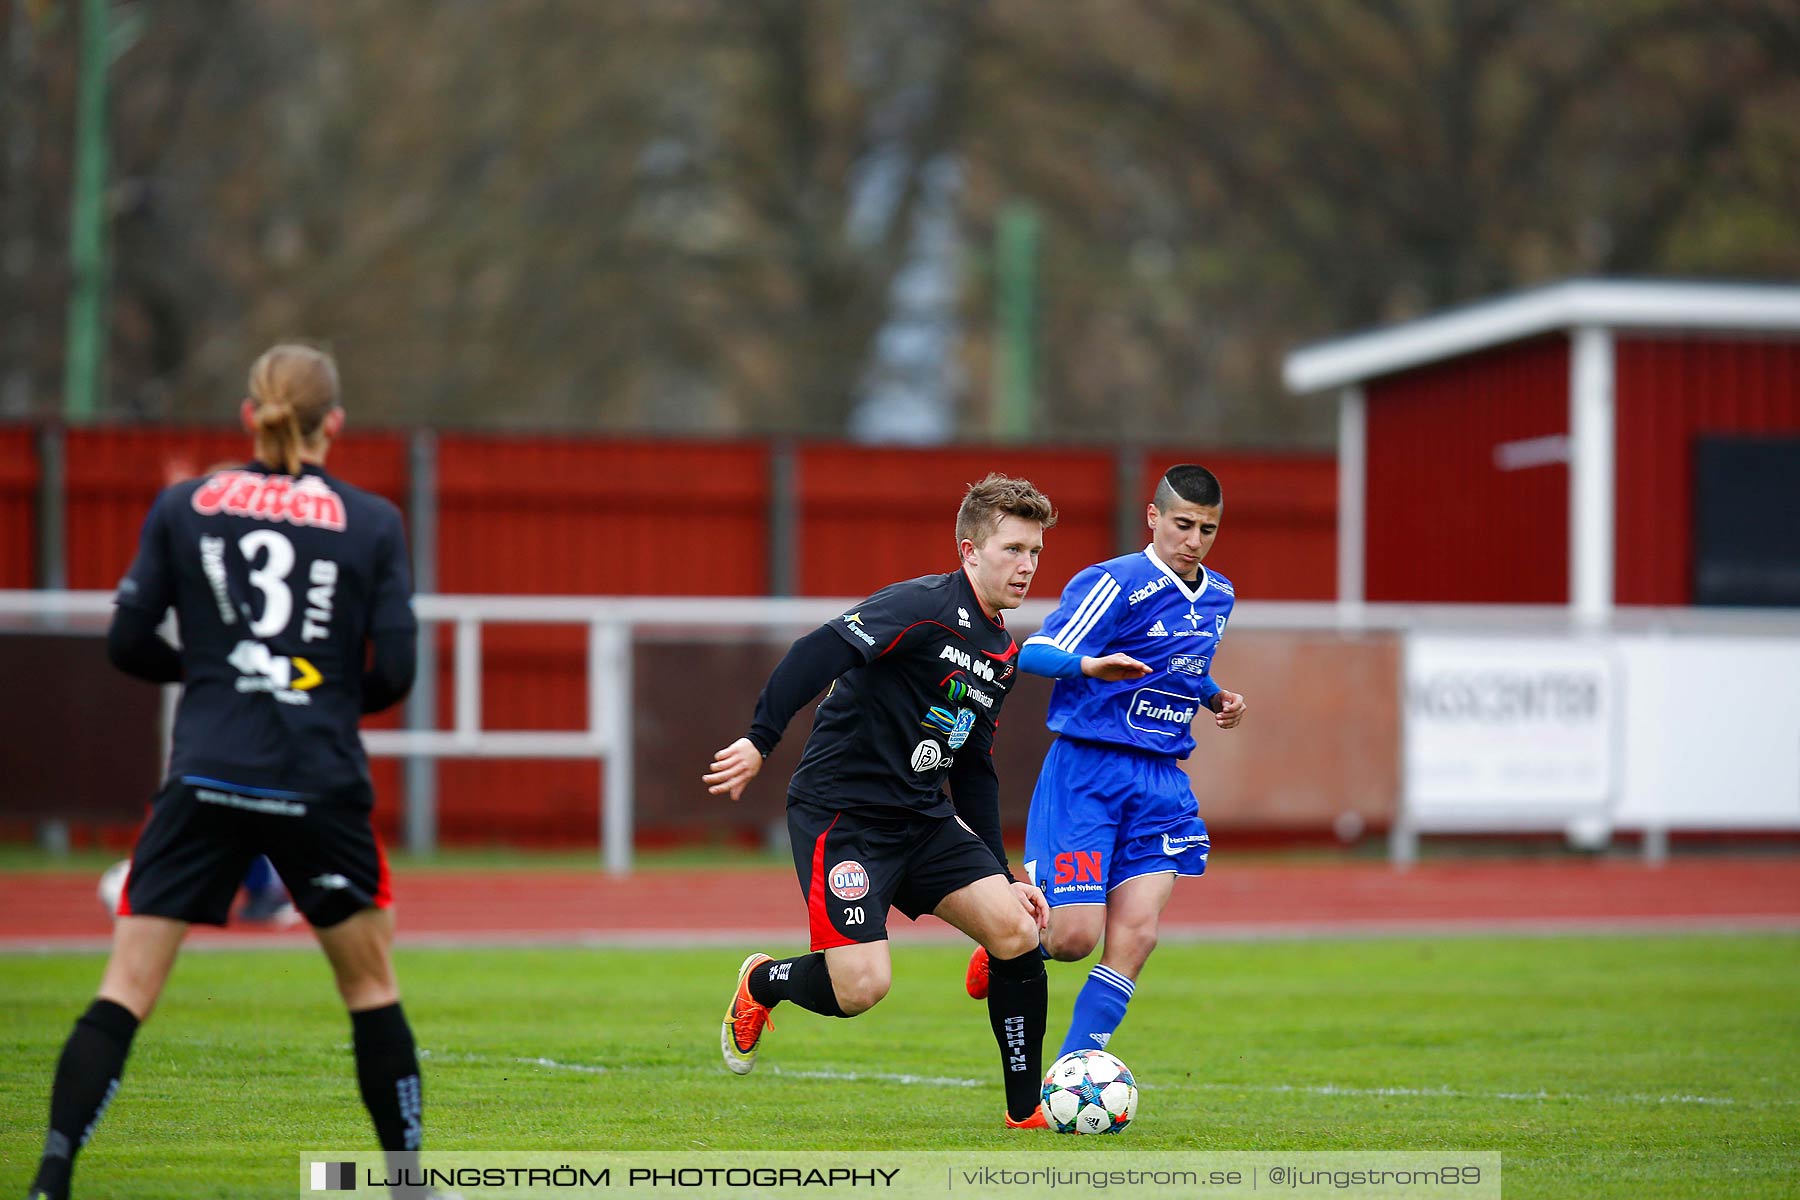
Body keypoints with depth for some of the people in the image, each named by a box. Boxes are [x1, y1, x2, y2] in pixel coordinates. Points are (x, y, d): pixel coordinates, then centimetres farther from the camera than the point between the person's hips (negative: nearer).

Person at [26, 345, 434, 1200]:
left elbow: (128, 644, 5)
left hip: (206, 776, 0)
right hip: (320, 781, 0)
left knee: (126, 989, 1)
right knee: (370, 983, 17)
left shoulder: (183, 507, 5)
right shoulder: (372, 523, 2)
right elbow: (394, 671, -1)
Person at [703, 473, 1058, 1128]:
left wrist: (1001, 874, 19)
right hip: (840, 812, -8)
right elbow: (817, 651, -26)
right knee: (862, 985, -18)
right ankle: (761, 984, 17)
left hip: (923, 816, 8)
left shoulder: (1003, 654, 14)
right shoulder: (926, 606, -14)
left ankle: (1026, 1112, 2)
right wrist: (760, 740, -35)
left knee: (1017, 928, -9)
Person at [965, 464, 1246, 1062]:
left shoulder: (1218, 597, 13)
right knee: (1074, 937, -12)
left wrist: (1215, 698, 11)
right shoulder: (1115, 583, -11)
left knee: (1135, 935, -9)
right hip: (1087, 771, -6)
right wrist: (1091, 664, -38)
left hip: (1161, 780, 6)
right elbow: (1036, 653, -18)